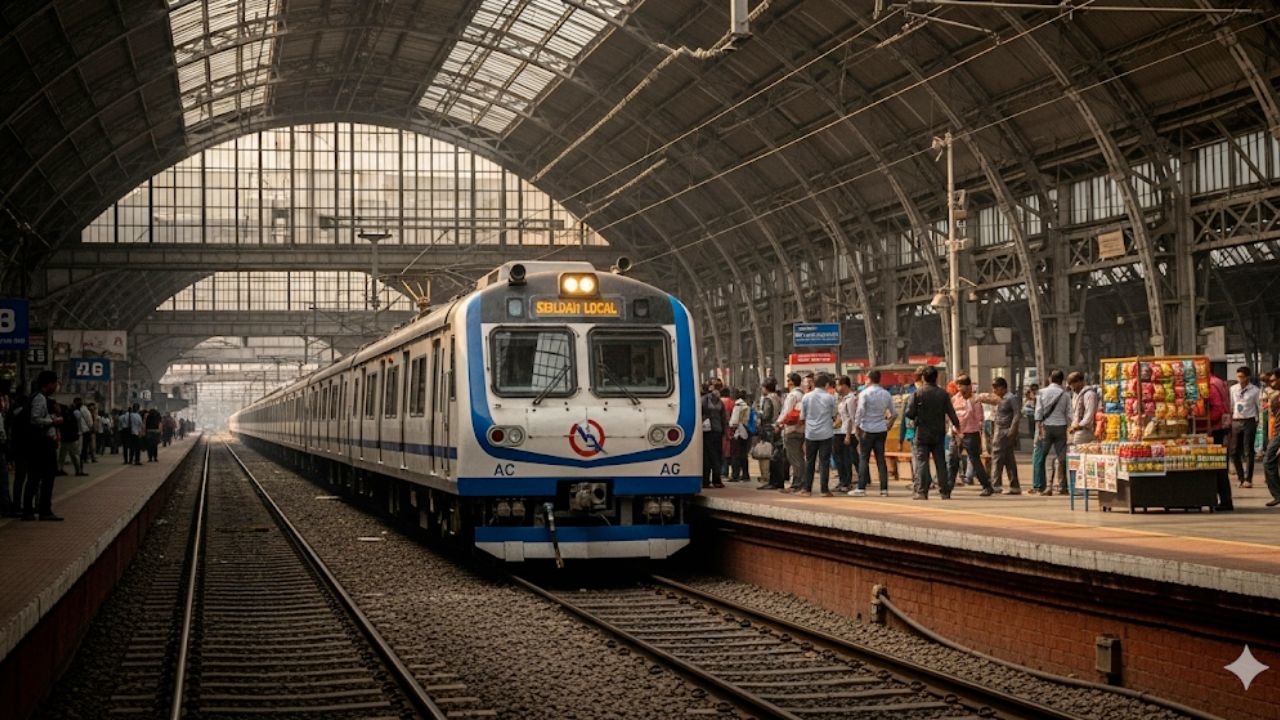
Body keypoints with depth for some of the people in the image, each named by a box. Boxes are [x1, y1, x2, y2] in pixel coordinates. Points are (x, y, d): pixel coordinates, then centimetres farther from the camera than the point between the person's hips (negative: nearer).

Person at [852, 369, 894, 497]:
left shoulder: (864, 393, -9)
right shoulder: (886, 394, 6)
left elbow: (860, 411, -13)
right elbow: (892, 413, 9)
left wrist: (856, 426, -3)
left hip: (867, 430, -4)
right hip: (881, 430, 4)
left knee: (864, 458, 1)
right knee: (881, 459, 7)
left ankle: (861, 488, -2)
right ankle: (884, 489, 4)